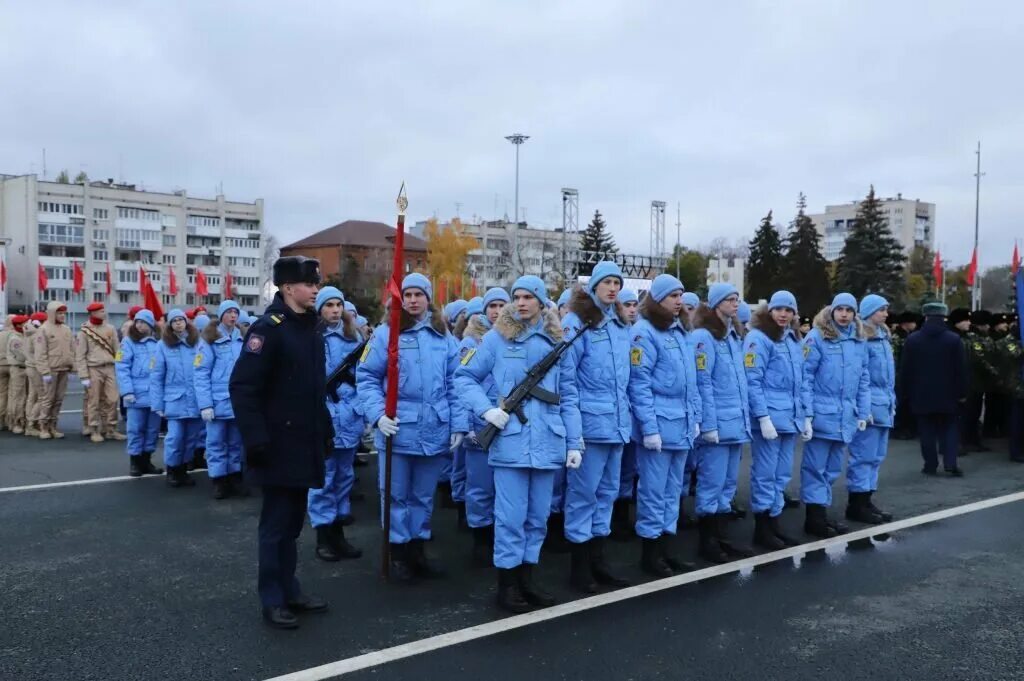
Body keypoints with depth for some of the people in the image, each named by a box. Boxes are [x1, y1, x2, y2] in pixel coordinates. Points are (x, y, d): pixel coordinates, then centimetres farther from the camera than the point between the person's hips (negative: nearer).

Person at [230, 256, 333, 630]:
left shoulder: (312, 330, 11)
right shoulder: (268, 328, -15)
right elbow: (242, 387, -20)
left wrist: (326, 431, 16)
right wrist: (255, 439, -23)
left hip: (306, 444, 8)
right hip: (279, 446, -8)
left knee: (293, 520, 17)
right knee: (277, 522, 3)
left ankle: (289, 588, 29)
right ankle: (273, 599, 15)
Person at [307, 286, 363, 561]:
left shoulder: (354, 336, 10)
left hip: (350, 415, 5)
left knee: (344, 475, 14)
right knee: (323, 477, 1)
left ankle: (337, 533, 26)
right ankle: (323, 537, 14)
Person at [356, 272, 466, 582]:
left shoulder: (445, 337, 7)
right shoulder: (386, 333, -3)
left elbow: (454, 384, 7)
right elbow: (366, 377, -4)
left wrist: (458, 424, 2)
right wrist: (377, 414, -16)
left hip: (435, 431, 3)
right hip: (397, 429, -3)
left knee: (424, 495, 15)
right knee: (397, 495, 7)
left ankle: (417, 549, 29)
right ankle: (398, 553, 21)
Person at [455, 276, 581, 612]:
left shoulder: (557, 342, 9)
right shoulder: (496, 338, 0)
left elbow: (569, 396, 10)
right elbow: (464, 377, 4)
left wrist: (573, 442, 6)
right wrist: (486, 409, -12)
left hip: (547, 442, 4)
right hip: (510, 441, -4)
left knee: (538, 516, 12)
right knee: (511, 516, 0)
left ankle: (526, 578, 26)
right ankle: (507, 584, 14)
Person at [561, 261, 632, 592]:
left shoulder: (622, 325, 14)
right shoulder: (576, 322, -8)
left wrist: (625, 413, 16)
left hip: (617, 421, 7)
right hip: (590, 421, -7)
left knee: (607, 491, 14)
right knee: (583, 492, 0)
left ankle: (597, 559, 26)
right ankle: (580, 565, 12)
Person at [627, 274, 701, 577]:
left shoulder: (681, 331, 14)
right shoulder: (645, 332, -11)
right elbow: (639, 383, -16)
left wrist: (695, 416, 13)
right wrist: (649, 427, -19)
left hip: (682, 425, 8)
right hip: (658, 425, -8)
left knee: (673, 490, 14)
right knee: (654, 490, 1)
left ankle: (664, 549, 24)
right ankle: (650, 554, 12)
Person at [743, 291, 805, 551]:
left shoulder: (794, 340, 16)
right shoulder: (758, 338, -8)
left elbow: (800, 381, 20)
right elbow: (752, 380, -14)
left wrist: (805, 416, 15)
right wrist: (763, 416, -19)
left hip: (791, 418, 8)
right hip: (769, 417, -8)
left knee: (782, 474, 12)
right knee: (765, 473, -1)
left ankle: (773, 523, 22)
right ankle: (762, 529, 8)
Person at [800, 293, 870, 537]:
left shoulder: (859, 341, 10)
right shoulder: (817, 337, -8)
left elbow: (864, 379, 15)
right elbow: (805, 377, -11)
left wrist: (863, 413, 11)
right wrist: (806, 413, -15)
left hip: (846, 416, 6)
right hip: (822, 414, -6)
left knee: (832, 468, 14)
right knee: (815, 467, 1)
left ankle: (822, 512, 25)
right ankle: (814, 516, 9)